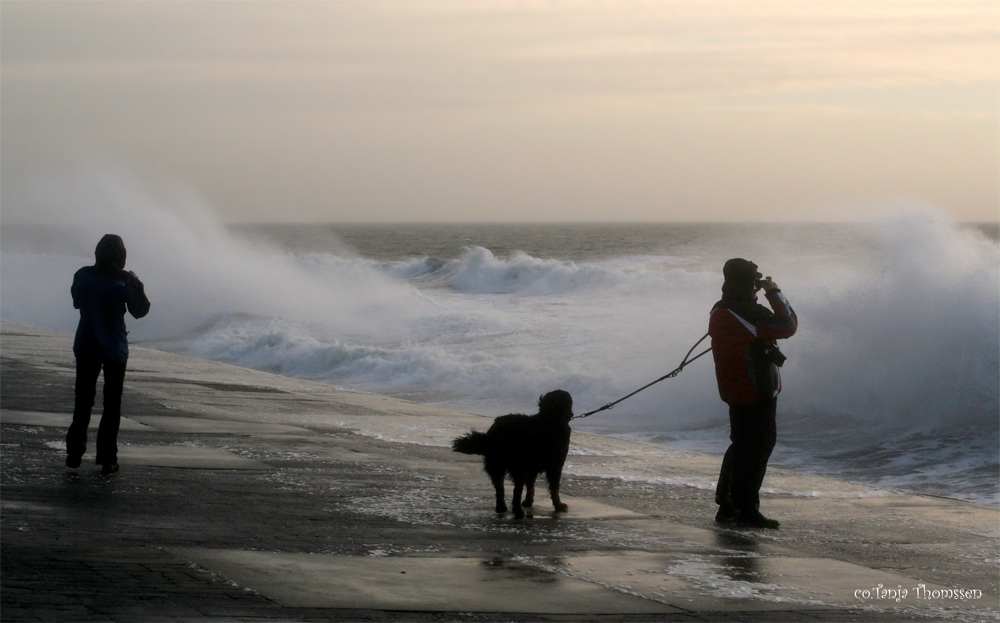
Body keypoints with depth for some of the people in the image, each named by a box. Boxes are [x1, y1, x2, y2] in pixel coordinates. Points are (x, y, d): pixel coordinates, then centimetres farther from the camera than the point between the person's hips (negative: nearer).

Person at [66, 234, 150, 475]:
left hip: (86, 347, 3)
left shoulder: (83, 276, -4)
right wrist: (138, 286, 10)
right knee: (112, 404, 6)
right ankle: (107, 459, 3)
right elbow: (139, 310, -3)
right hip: (114, 349, -3)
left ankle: (74, 453, 10)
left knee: (83, 401, 13)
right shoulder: (124, 281, -13)